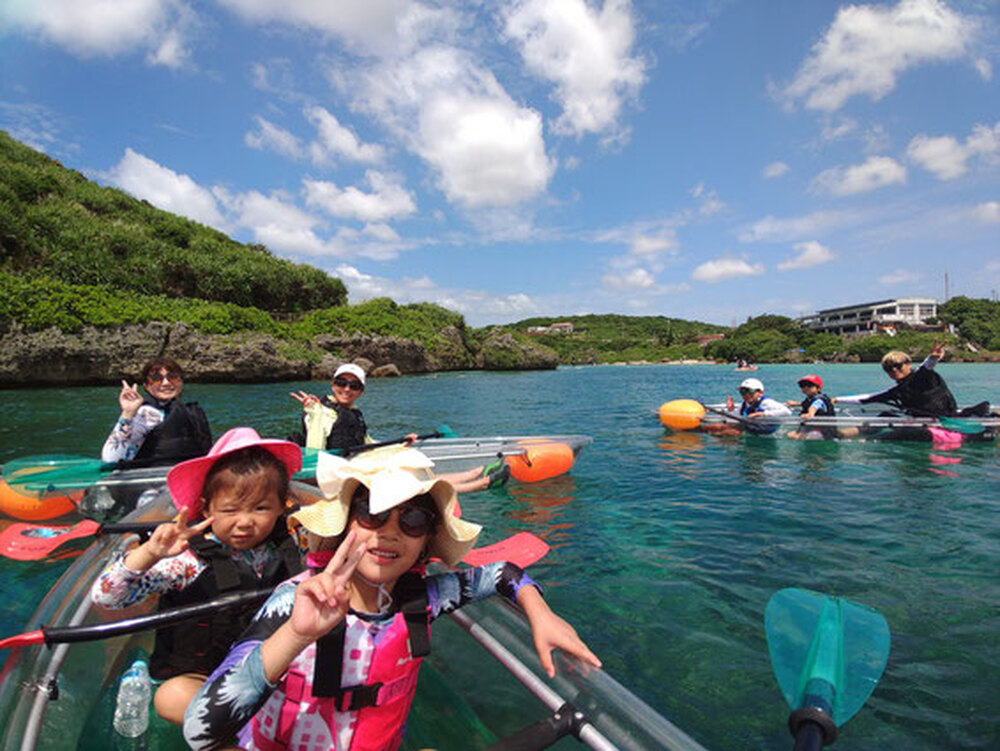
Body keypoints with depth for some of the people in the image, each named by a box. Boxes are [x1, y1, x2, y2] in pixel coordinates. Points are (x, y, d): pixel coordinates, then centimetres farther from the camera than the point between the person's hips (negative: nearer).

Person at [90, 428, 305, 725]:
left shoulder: (289, 545, -6)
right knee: (171, 696, -31)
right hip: (202, 676, -1)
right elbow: (104, 596, -15)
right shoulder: (188, 560, -14)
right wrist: (149, 554, -32)